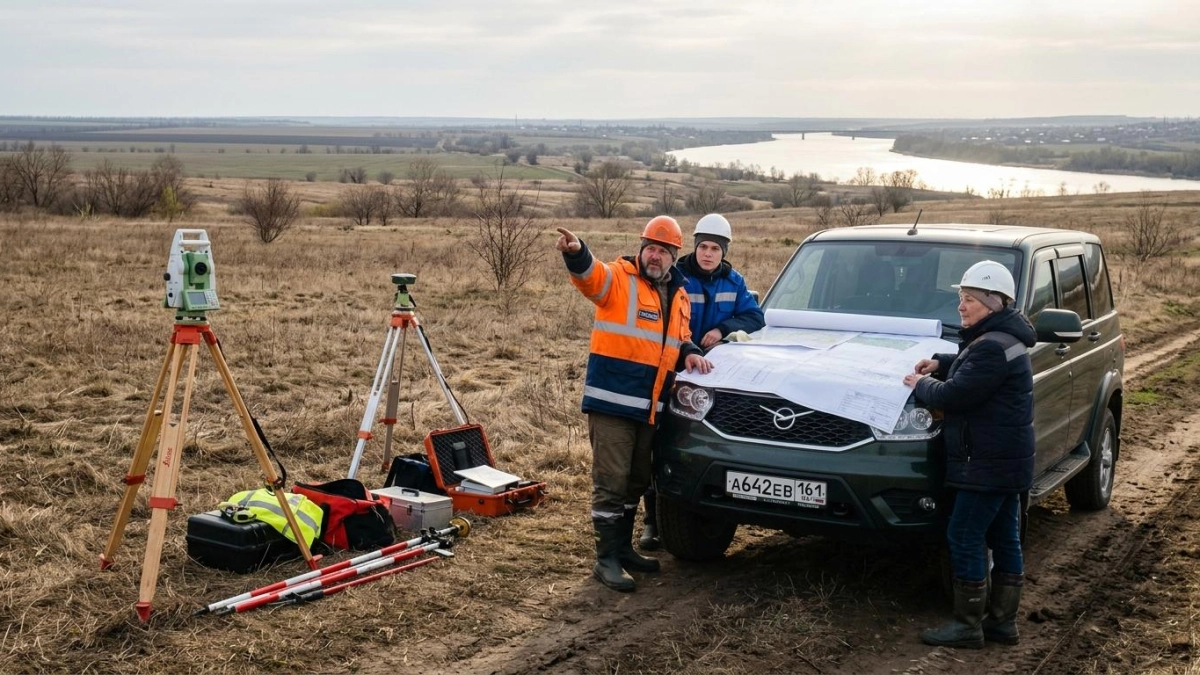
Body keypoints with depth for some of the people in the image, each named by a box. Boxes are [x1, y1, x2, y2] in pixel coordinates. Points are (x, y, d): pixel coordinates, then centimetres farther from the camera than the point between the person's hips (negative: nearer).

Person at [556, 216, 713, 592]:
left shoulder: (678, 296, 15)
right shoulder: (618, 278, -6)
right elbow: (590, 275, -28)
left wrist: (689, 353, 3)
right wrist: (576, 254, -50)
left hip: (649, 407, 7)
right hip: (611, 401, -7)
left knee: (636, 482, 18)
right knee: (611, 483, -5)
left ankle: (624, 548, 31)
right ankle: (606, 559, 3)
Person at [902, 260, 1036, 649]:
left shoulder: (992, 348, -21)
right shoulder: (1000, 338, 12)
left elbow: (954, 395, -23)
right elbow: (970, 367, 32)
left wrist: (921, 385, -5)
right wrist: (940, 364, 15)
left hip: (988, 463, -11)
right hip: (1006, 460, 11)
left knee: (964, 538, -5)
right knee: (1004, 539, 13)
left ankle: (968, 626, 2)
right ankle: (1002, 621, 22)